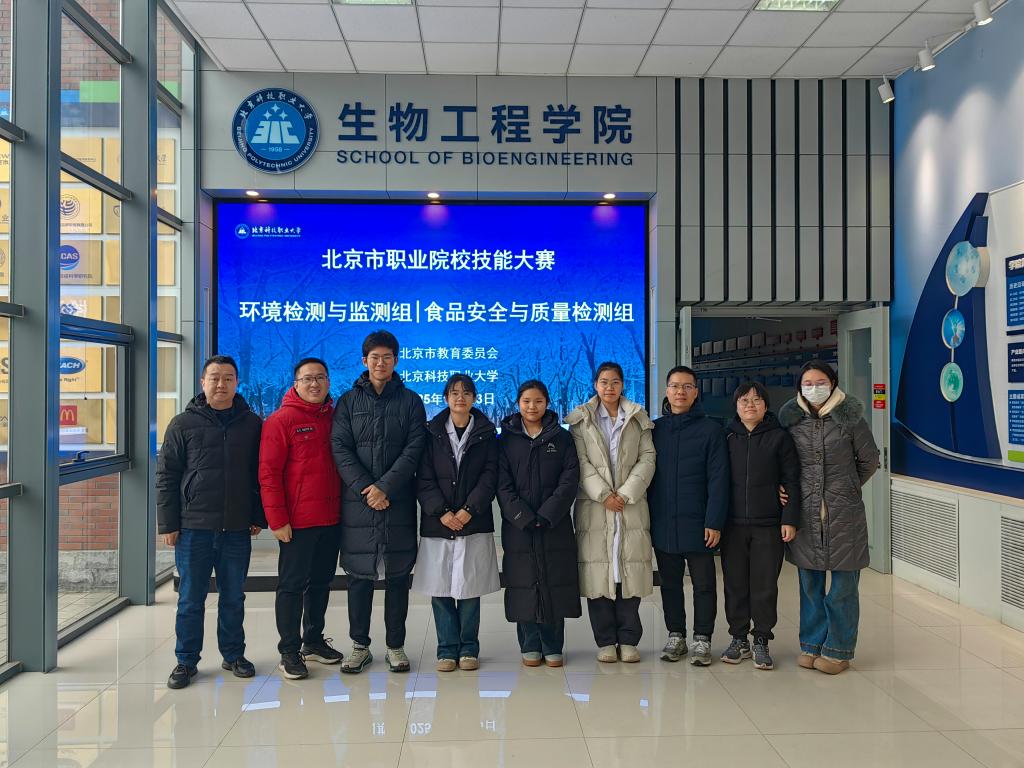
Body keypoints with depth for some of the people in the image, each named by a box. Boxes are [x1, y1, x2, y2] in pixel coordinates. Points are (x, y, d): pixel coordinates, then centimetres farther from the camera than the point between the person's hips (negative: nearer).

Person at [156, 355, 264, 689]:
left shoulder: (252, 424, 5)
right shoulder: (183, 424, 0)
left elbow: (261, 474, 9)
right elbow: (166, 476, 0)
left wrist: (258, 517, 6)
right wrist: (168, 524, -4)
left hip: (237, 529, 2)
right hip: (193, 528, -1)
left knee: (234, 598, 12)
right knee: (191, 599, 7)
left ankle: (233, 654, 26)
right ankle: (186, 661, 20)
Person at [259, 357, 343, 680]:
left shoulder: (336, 418, 9)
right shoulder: (281, 420, -8)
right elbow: (268, 473, -11)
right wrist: (277, 519, -15)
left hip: (331, 519, 6)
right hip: (297, 521, -6)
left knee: (321, 581, 15)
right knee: (293, 584, 3)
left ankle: (314, 640, 29)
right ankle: (290, 650, 13)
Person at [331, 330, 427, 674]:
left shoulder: (410, 401, 7)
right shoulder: (348, 401, 8)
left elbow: (414, 448, -3)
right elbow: (340, 448, -1)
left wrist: (385, 487, -14)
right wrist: (365, 487, -14)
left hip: (398, 503, 0)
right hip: (357, 503, 0)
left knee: (398, 577, 6)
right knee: (359, 576, 6)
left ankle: (395, 646, 17)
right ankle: (359, 646, 20)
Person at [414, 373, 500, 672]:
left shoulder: (486, 433, 7)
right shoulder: (432, 432, 6)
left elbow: (490, 476, 0)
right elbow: (424, 479, 0)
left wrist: (468, 510, -12)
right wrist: (441, 512, -11)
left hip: (474, 522, 0)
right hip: (437, 523, 0)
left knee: (470, 588, 2)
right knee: (440, 588, 1)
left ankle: (469, 648, 16)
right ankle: (447, 649, 14)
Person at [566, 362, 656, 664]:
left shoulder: (638, 419, 12)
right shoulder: (581, 420, 7)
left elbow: (647, 458, 3)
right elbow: (581, 462, -2)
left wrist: (626, 493, -8)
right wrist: (603, 495, -12)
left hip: (631, 505, 1)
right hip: (594, 506, -1)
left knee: (630, 571, 1)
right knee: (598, 573, -1)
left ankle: (628, 640, 12)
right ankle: (605, 641, 10)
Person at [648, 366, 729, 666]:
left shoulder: (710, 430, -3)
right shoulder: (654, 429, 6)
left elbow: (718, 480, -6)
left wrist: (714, 522, -12)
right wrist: (648, 517, 4)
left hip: (697, 525, -3)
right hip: (662, 525, 3)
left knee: (703, 583, 6)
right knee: (670, 583, 13)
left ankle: (702, 639, 18)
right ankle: (675, 636, 25)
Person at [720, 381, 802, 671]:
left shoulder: (779, 437, 1)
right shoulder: (726, 437, 6)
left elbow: (792, 481, 1)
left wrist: (790, 519, -5)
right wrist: (715, 520, 1)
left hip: (768, 526, -2)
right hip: (733, 525, 2)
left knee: (765, 586, 3)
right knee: (735, 584, 8)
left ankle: (762, 642, 16)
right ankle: (739, 639, 21)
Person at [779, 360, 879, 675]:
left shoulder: (850, 418, -4)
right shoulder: (791, 419, 2)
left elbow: (869, 460, 8)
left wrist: (847, 486, 12)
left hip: (844, 513, -2)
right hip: (806, 512, 2)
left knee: (843, 586, 4)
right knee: (810, 583, 11)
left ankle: (838, 649, 17)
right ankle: (812, 644, 24)